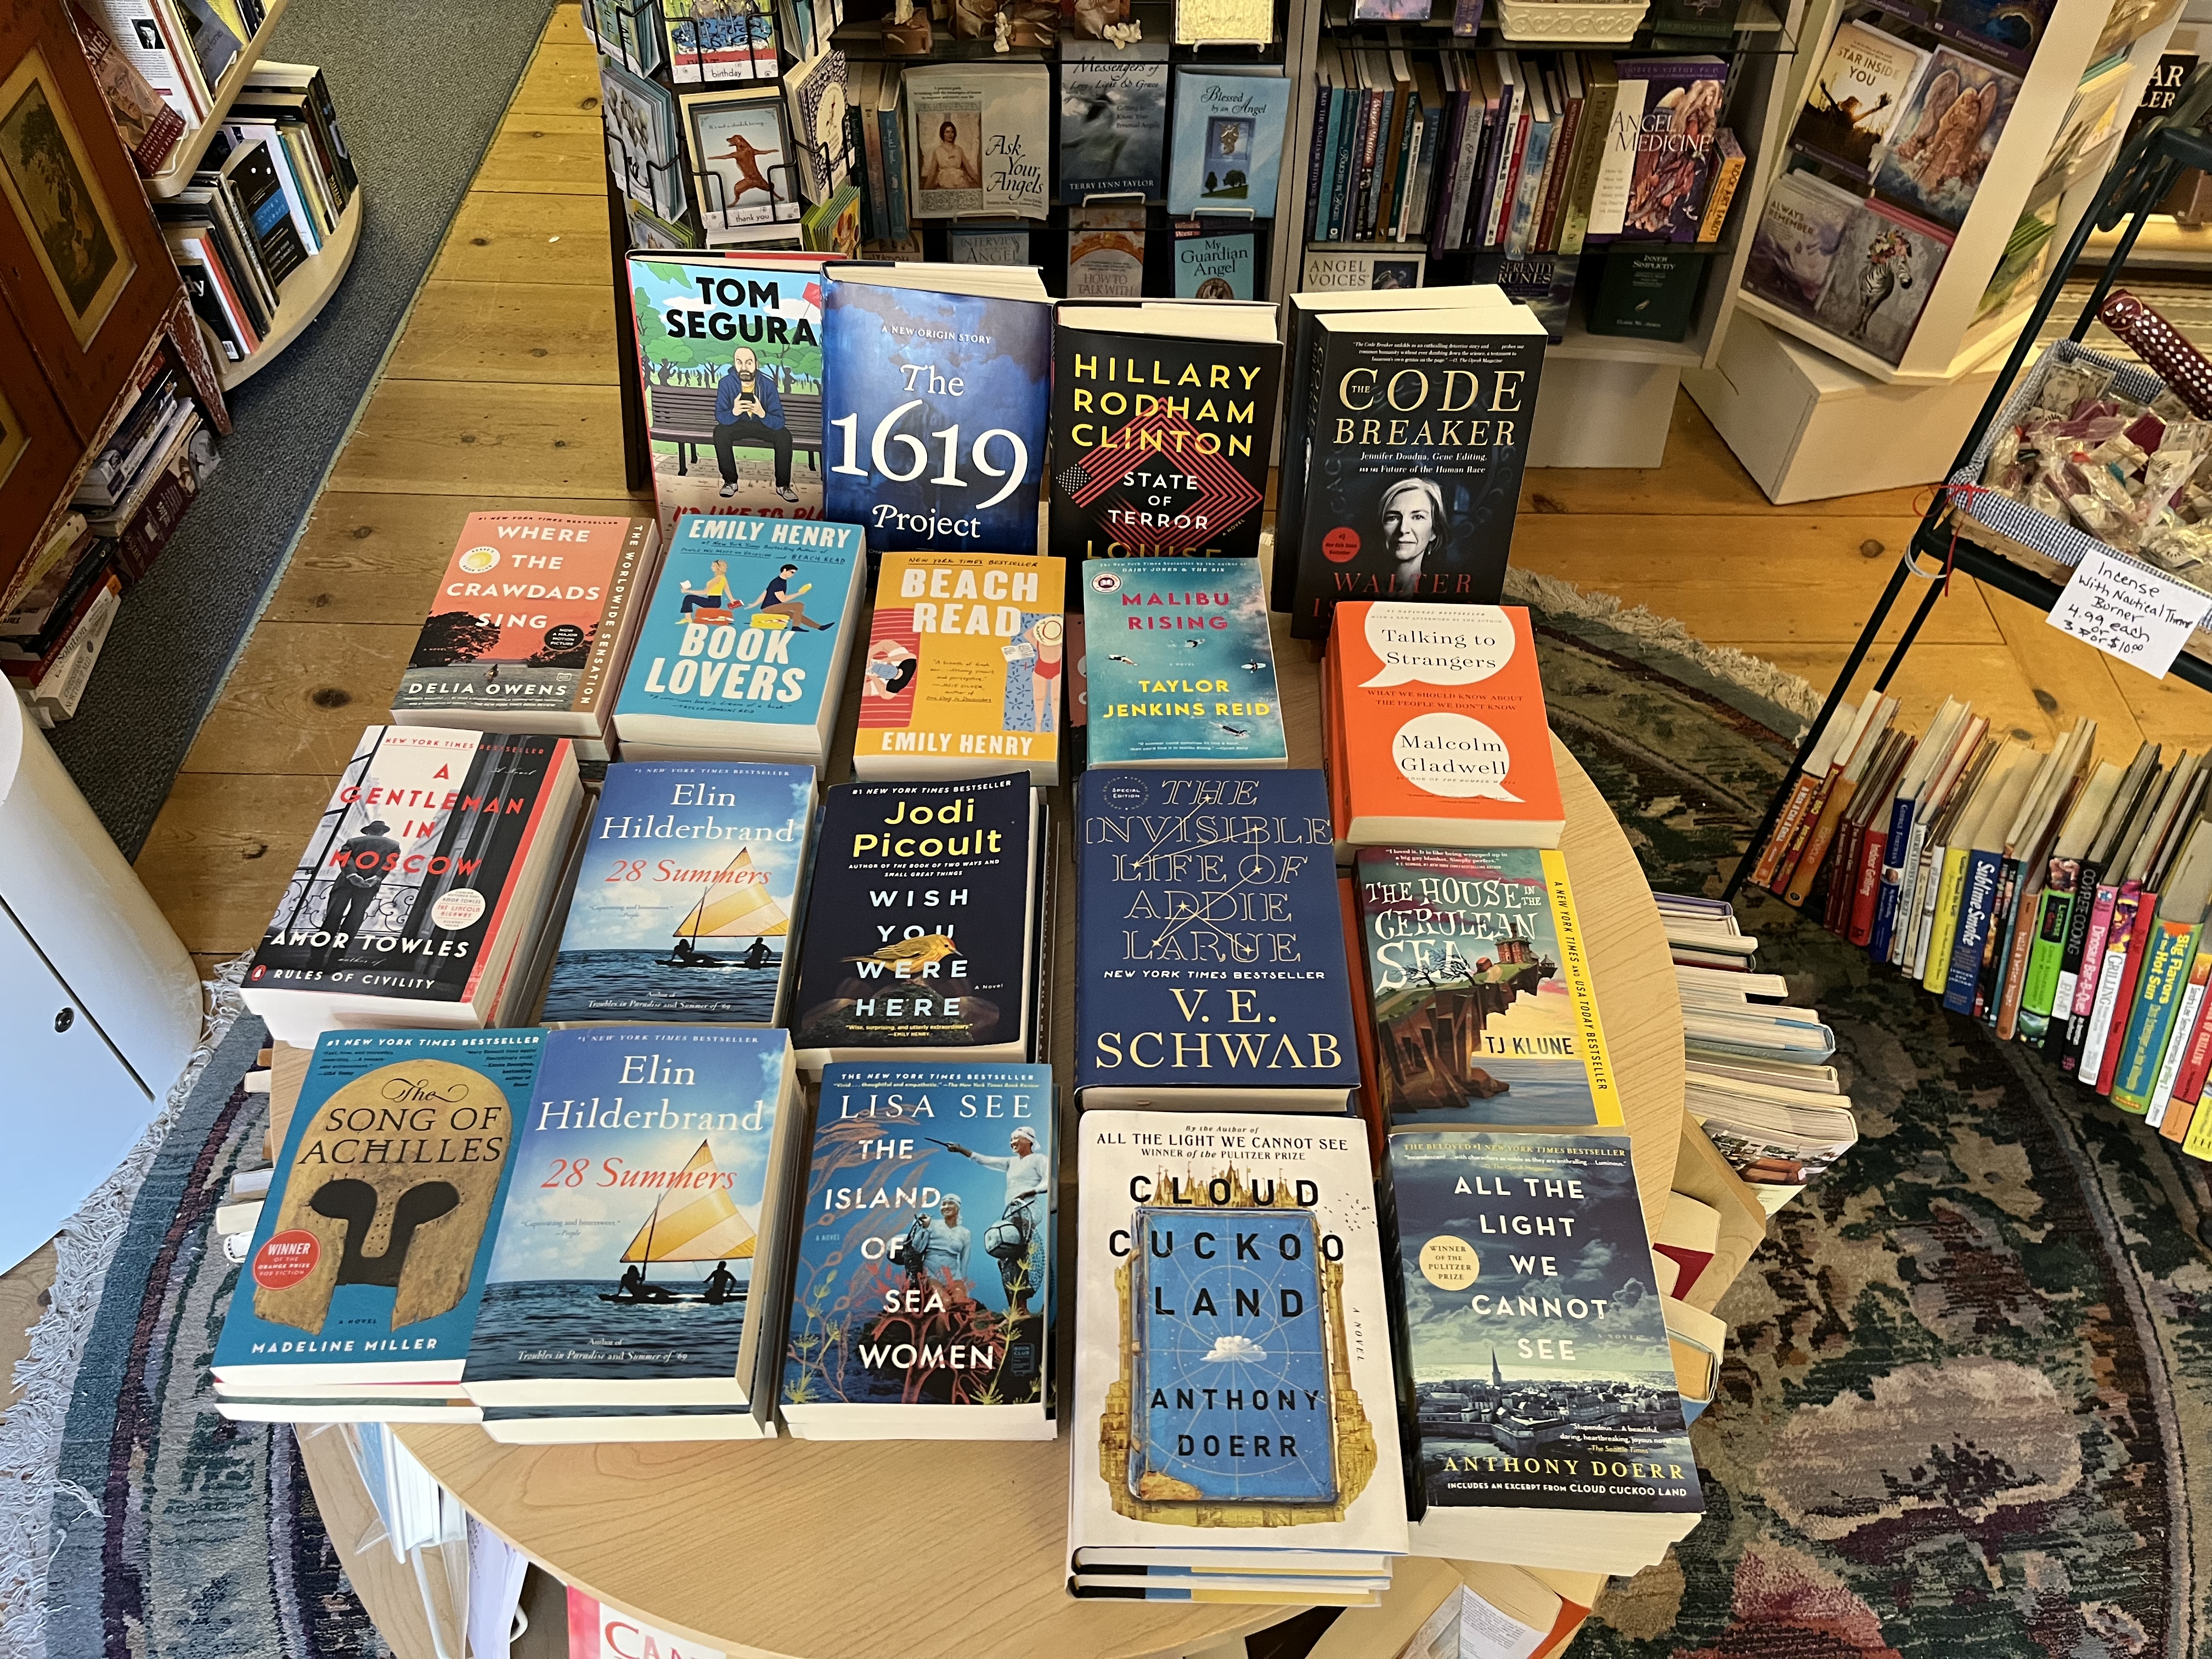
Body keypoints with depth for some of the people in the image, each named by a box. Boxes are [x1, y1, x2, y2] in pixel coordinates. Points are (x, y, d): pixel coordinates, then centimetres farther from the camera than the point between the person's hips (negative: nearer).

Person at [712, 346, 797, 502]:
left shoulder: (768, 385, -20)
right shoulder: (726, 383, -18)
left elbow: (779, 422, -24)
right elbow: (720, 416, -22)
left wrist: (762, 413, -46)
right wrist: (734, 412, -45)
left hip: (763, 424, 0)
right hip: (737, 425, 0)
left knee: (784, 435, -27)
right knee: (720, 432, -29)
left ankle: (783, 485, -12)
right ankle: (730, 481, -13)